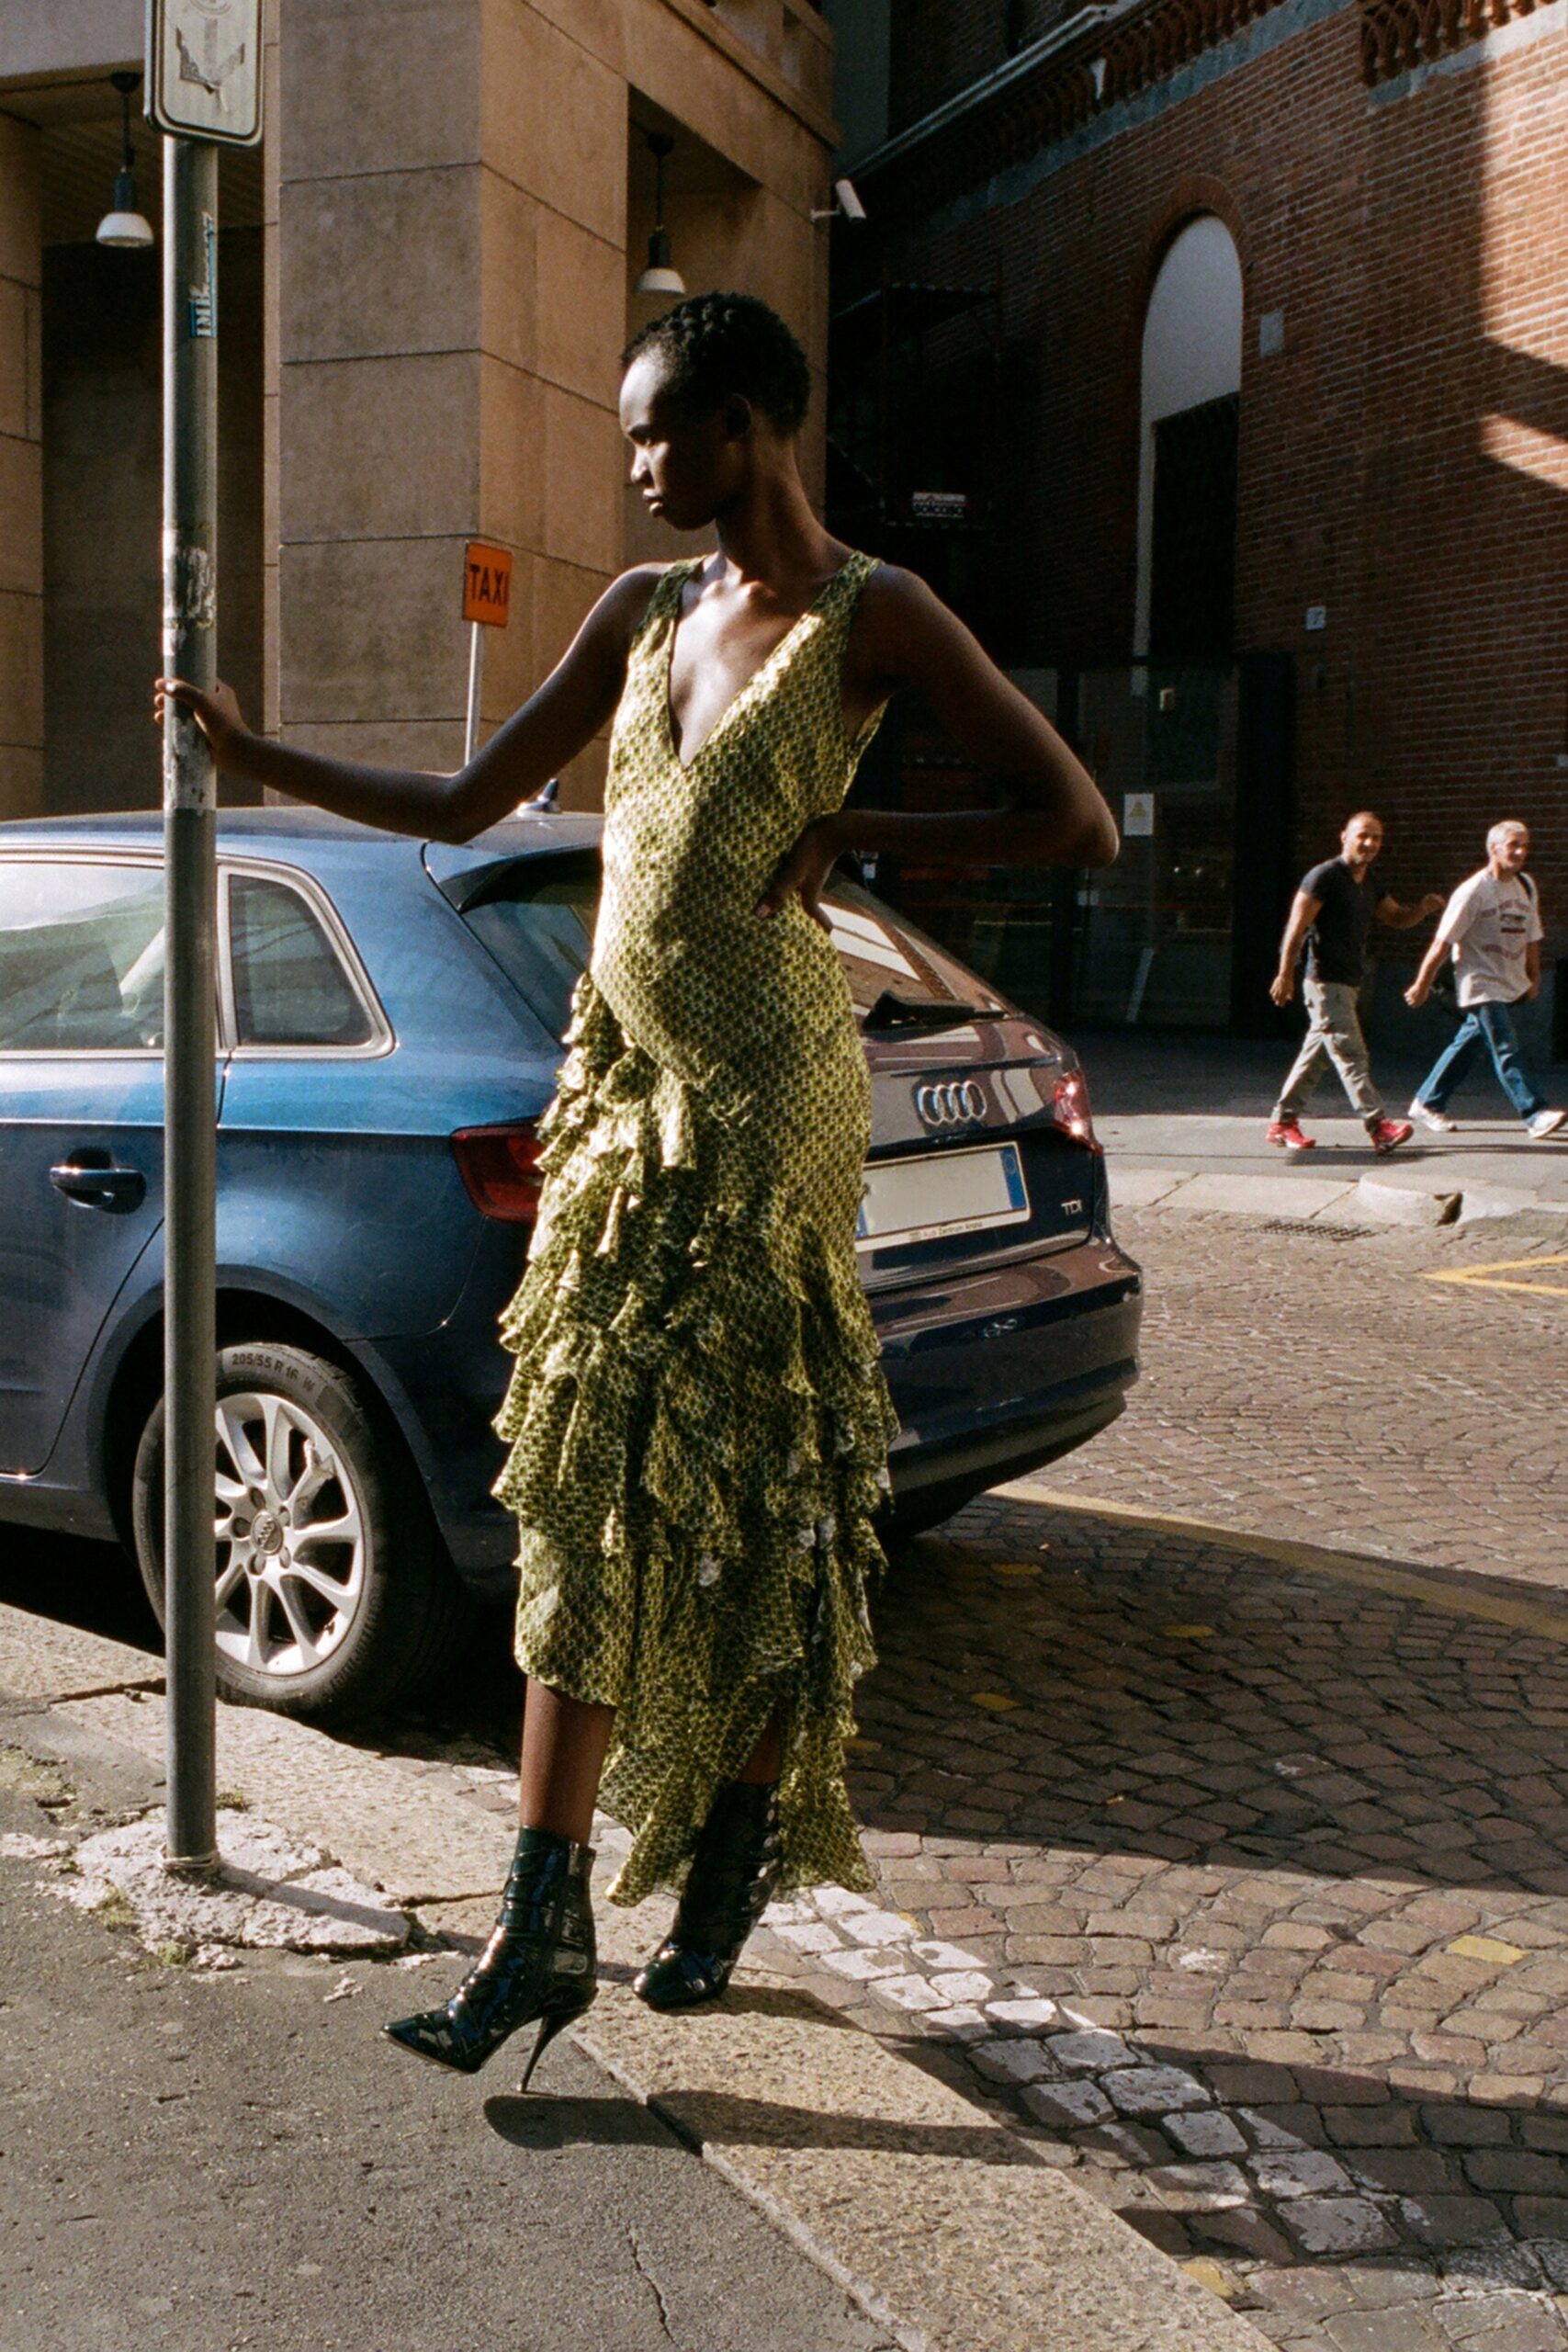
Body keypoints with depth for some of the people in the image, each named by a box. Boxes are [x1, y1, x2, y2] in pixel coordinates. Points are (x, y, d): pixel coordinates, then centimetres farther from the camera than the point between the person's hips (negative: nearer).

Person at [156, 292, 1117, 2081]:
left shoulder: (868, 615, -5)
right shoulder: (642, 610, 14)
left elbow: (1076, 823, -8)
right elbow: (463, 806, 18)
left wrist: (842, 839, -10)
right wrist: (252, 758, 16)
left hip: (762, 1090, -6)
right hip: (626, 1079, 6)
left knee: (746, 1488, 1)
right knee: (588, 1486, 4)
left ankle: (731, 1866, 21)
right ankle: (544, 1923, 9)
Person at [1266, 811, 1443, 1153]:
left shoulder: (1369, 882, 14)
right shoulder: (1325, 876, -12)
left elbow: (1397, 918, 22)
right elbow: (1296, 927, -15)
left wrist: (1423, 909, 0)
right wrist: (1285, 975, -19)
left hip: (1350, 983, 9)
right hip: (1326, 982, -9)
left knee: (1315, 1053, 12)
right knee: (1350, 1054, -12)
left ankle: (1283, 1121, 18)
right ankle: (1378, 1126, -16)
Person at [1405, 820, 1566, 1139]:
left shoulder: (1525, 886, 8)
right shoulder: (1473, 891, -12)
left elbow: (1531, 936, 19)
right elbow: (1442, 942, -10)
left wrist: (1534, 977, 18)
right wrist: (1422, 984, -7)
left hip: (1510, 984, 7)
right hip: (1480, 984, -7)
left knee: (1467, 1043, 13)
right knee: (1506, 1050, -12)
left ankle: (1427, 1103, 24)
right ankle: (1536, 1115, -16)